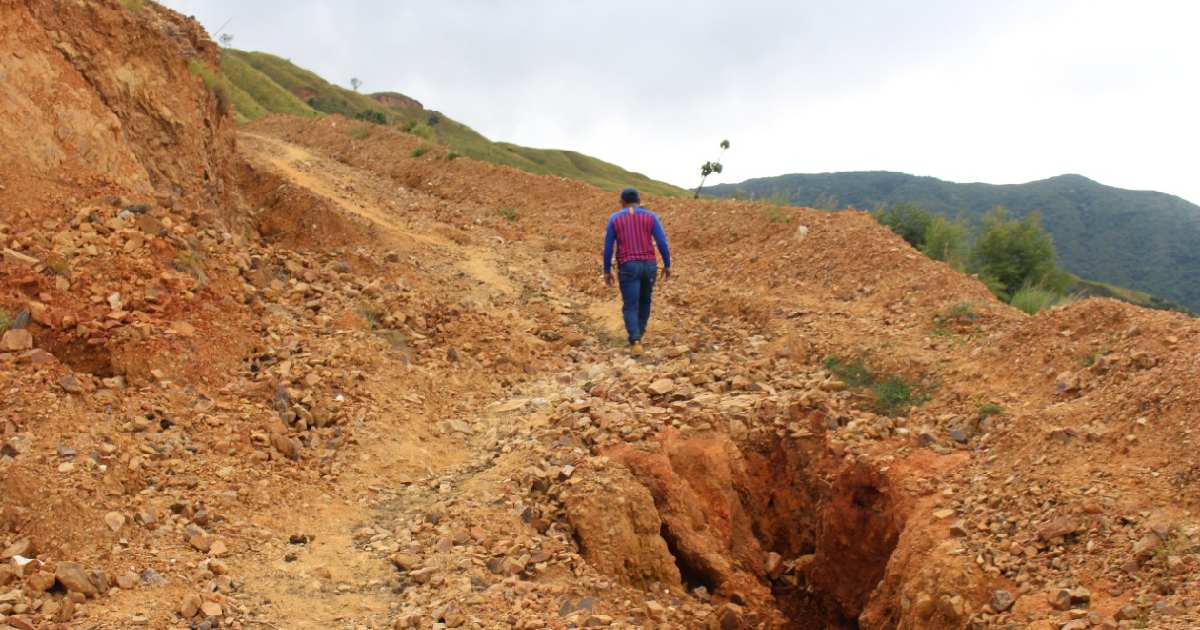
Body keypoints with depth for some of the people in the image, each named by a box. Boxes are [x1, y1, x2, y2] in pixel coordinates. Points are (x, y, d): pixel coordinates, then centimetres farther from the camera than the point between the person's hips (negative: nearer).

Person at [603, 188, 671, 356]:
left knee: (630, 307, 0)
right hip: (649, 265, 2)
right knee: (644, 301, 23)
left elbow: (608, 247, 2)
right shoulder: (650, 216, 2)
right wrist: (667, 265, 6)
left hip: (628, 267, -2)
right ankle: (638, 334, 34)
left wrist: (607, 271, 9)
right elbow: (662, 242, -3)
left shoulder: (614, 219, 1)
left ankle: (635, 342, -19)